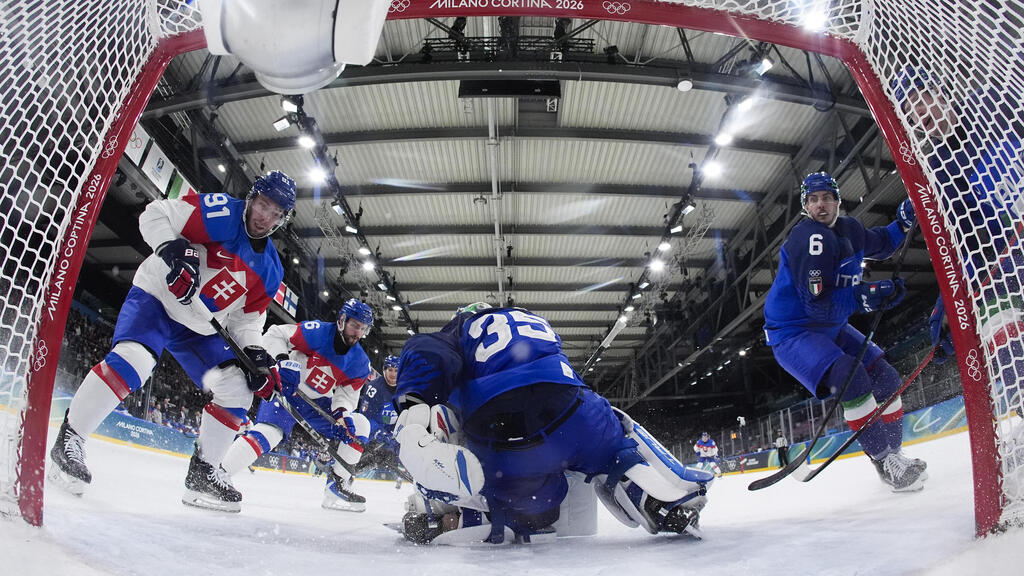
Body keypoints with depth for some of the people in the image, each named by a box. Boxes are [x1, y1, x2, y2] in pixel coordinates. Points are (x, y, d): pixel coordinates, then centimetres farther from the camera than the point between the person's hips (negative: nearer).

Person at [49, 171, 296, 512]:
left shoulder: (270, 270, 2)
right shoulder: (221, 213, -15)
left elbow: (247, 319, 6)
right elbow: (155, 215, -15)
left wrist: (255, 352, -11)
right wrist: (171, 248, -35)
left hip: (199, 330, 6)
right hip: (156, 296, -6)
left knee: (237, 390, -6)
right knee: (133, 360, -31)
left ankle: (203, 474, 7)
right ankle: (68, 439, -12)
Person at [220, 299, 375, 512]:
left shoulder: (360, 362, -2)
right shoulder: (318, 332, -16)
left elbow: (347, 393, 0)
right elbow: (274, 334, -14)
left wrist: (341, 412, -21)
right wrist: (283, 360, -31)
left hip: (317, 404, 6)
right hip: (285, 391, -6)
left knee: (358, 425, -1)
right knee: (270, 432, -31)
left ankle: (337, 486, 3)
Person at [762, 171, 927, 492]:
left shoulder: (848, 229, 4)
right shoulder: (807, 239, -24)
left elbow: (880, 246, 25)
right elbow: (818, 303, -29)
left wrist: (903, 221, 8)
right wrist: (866, 296, -39)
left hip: (830, 328, 10)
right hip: (792, 332, -9)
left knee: (885, 378, 7)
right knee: (851, 378, -28)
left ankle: (893, 454, 21)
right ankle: (885, 460, -17)